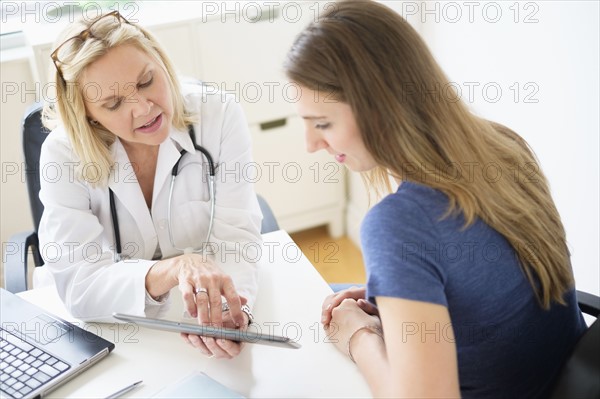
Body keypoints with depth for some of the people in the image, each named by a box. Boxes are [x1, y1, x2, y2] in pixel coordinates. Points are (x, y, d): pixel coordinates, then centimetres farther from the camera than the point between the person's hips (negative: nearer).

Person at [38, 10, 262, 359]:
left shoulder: (220, 117, -13)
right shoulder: (64, 153, -13)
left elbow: (234, 238, -15)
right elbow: (77, 284, -19)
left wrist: (232, 309, -35)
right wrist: (174, 268, -36)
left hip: (206, 319, 1)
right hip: (119, 337, 0)